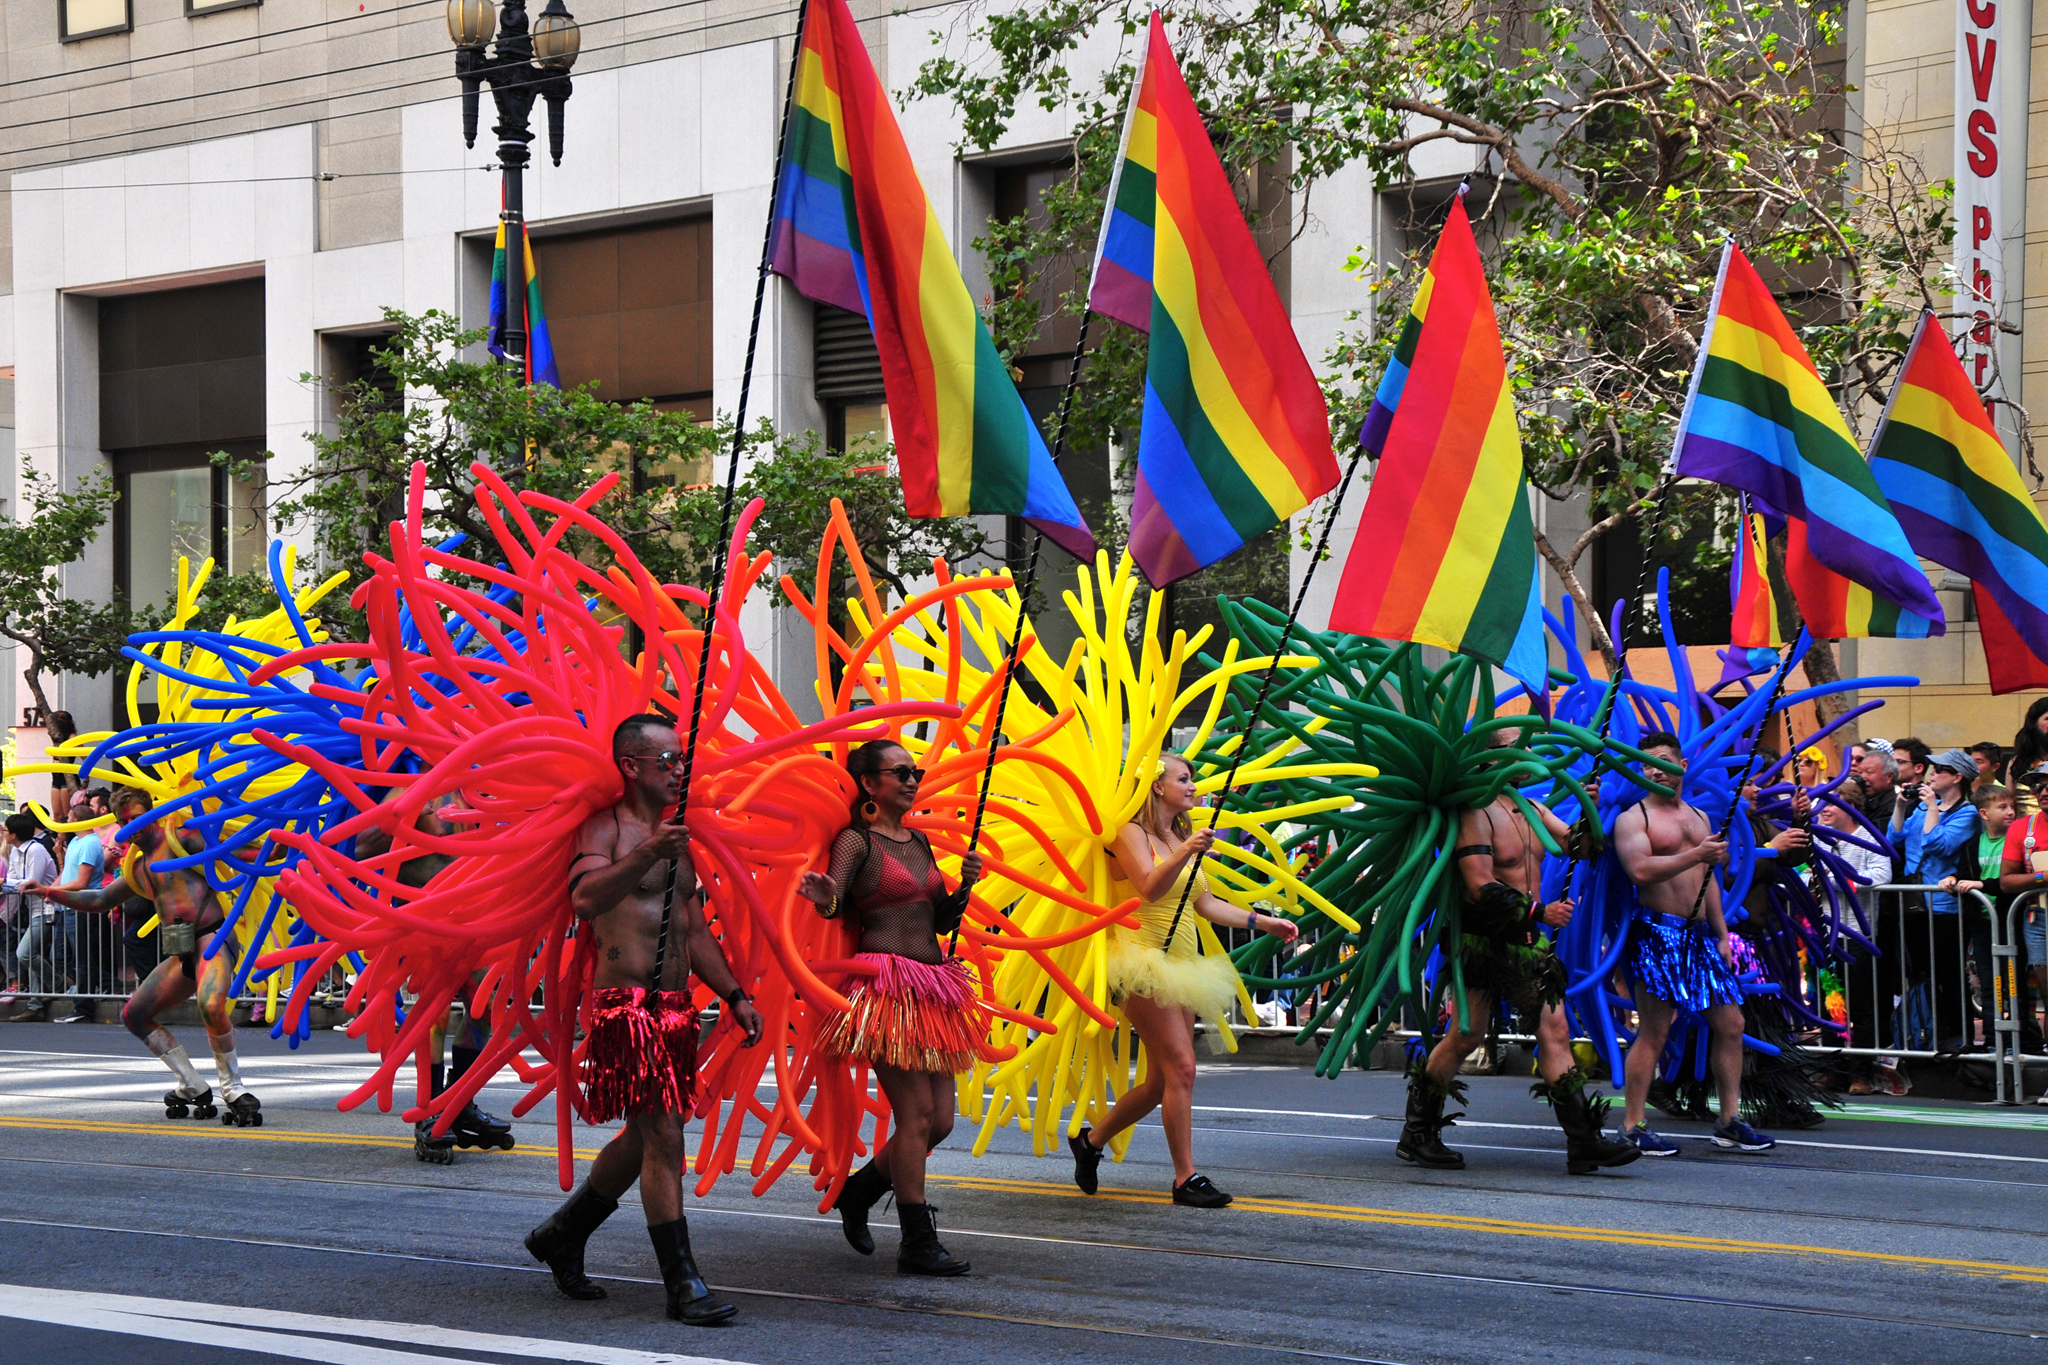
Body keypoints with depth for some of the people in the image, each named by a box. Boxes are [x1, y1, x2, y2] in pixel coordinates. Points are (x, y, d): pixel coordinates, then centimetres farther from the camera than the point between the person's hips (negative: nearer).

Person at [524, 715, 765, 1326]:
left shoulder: (674, 838, 20)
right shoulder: (605, 827, -5)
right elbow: (585, 898, -24)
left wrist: (735, 995, 18)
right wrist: (645, 855, -35)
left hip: (676, 1002, 9)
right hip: (625, 1000, -9)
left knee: (643, 1138, 15)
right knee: (663, 1137, -11)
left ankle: (561, 1235, 33)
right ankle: (682, 1283, -8)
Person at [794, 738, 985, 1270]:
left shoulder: (919, 842, 18)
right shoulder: (856, 841, -3)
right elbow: (835, 900, -16)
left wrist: (965, 885, 3)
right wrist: (826, 900, -38)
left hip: (932, 990, 8)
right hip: (886, 985, -8)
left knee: (941, 1120, 7)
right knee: (916, 1115, -9)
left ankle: (858, 1190, 27)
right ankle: (919, 1245, -3)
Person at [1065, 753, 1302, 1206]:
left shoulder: (1183, 837, 18)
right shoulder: (1132, 833, -4)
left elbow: (1205, 904, 20)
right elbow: (1150, 887, -19)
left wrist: (1263, 923, 16)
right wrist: (1185, 854, -33)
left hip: (1182, 963, 8)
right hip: (1146, 961, -8)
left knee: (1161, 1081, 9)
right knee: (1181, 1067, -15)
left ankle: (1091, 1140, 27)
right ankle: (1186, 1178, -12)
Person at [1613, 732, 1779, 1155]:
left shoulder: (1699, 818, 20)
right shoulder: (1633, 818, -2)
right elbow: (1640, 870, -19)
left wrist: (1722, 934, 18)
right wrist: (1696, 855, -23)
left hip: (1700, 934, 7)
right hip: (1658, 933, -7)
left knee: (1730, 1023, 5)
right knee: (1653, 1031, -9)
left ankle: (1730, 1121, 12)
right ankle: (1633, 1127, -4)